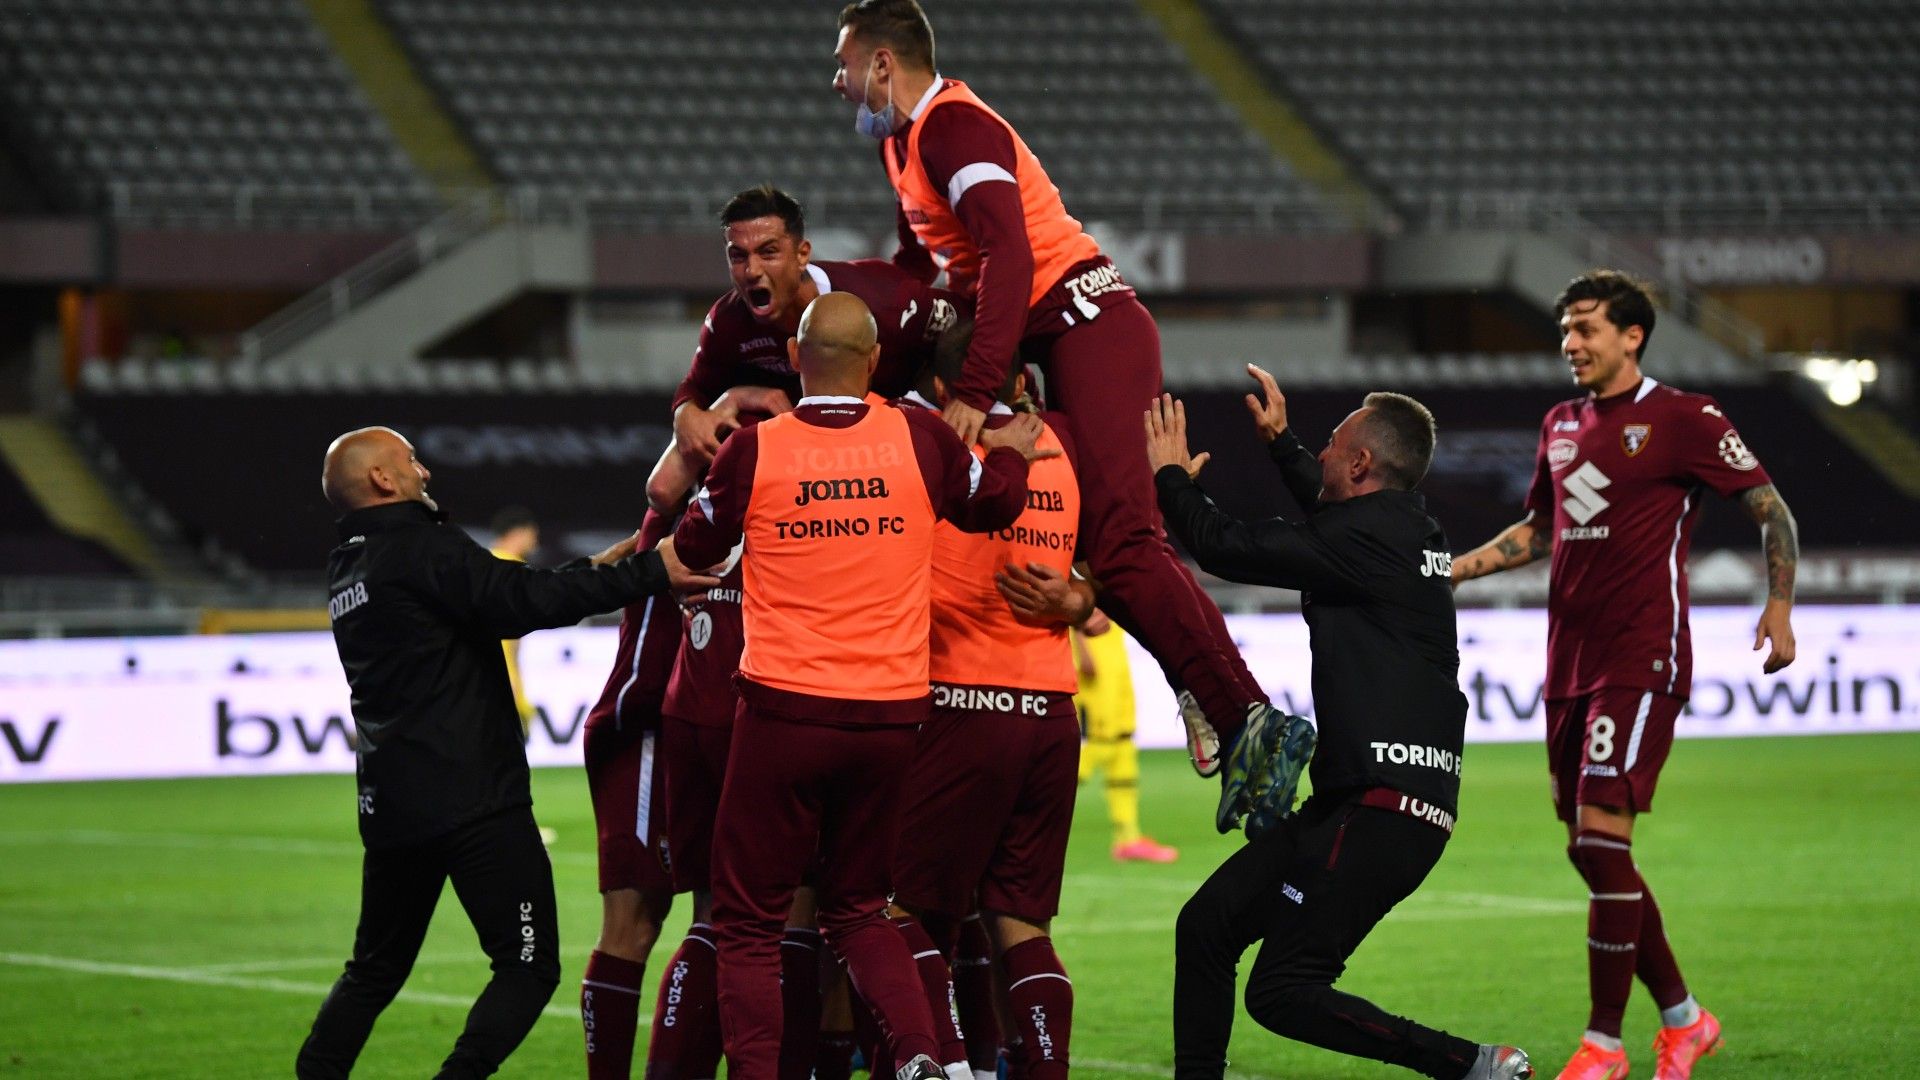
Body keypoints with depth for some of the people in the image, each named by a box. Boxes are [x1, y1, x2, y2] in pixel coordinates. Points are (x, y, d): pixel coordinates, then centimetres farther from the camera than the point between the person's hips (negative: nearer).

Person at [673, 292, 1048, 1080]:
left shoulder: (754, 451, -7)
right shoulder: (920, 440, -3)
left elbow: (695, 548, 10)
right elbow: (995, 504, 15)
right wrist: (1011, 450, 36)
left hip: (784, 712, -3)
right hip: (890, 714, 3)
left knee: (747, 920, 7)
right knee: (858, 908, 18)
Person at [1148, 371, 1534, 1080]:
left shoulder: (1368, 537, -14)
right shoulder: (1408, 528, 13)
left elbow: (1226, 549, -10)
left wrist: (1171, 477, 7)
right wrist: (1280, 441, 48)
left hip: (1381, 810, -10)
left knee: (1282, 994, -10)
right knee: (1208, 922, 12)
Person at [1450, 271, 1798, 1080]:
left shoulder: (1682, 419, -6)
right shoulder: (1562, 426, 14)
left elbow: (1771, 510, -3)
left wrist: (1779, 606, -16)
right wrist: (1446, 573, 18)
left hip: (1641, 660, -7)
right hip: (1568, 664, 7)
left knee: (1602, 838, -14)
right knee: (1589, 853, 8)